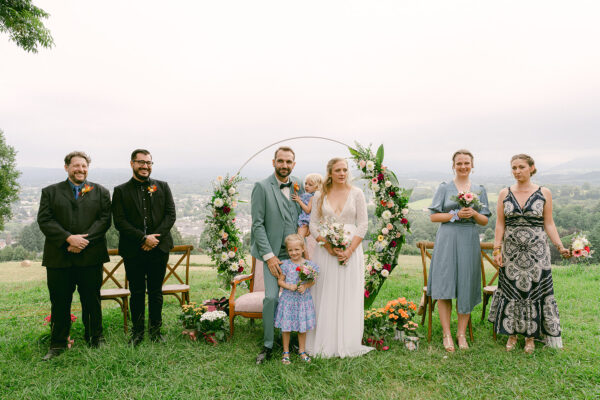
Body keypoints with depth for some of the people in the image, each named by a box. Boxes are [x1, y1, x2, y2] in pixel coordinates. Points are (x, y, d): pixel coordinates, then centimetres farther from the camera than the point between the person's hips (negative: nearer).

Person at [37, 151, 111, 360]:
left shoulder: (101, 192, 9)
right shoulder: (50, 192, 10)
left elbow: (105, 219, -1)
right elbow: (44, 220, -1)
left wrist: (85, 240, -14)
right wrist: (68, 238, -15)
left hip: (90, 256, 0)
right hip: (58, 257, 1)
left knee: (92, 301, 7)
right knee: (60, 302, 8)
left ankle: (96, 340, 21)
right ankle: (57, 345, 21)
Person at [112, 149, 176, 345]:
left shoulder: (162, 187, 7)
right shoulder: (121, 191, 3)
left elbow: (170, 215, 1)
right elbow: (119, 221, -5)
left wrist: (155, 238, -12)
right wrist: (143, 238, -15)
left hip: (159, 248, 1)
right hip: (133, 251, -1)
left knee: (156, 292, 10)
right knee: (137, 292, 8)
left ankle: (155, 329, 23)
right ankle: (137, 331, 22)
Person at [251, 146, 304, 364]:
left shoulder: (298, 185, 6)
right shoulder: (262, 187, -7)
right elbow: (257, 224, -9)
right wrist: (269, 256, -13)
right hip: (273, 252, -4)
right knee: (271, 297, -6)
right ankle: (268, 346, 10)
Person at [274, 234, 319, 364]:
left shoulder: (309, 265, -4)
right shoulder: (285, 264, -5)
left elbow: (313, 280, 2)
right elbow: (280, 280, 0)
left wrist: (305, 286, -17)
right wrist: (288, 286, -18)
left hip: (303, 300, 1)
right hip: (288, 299, -1)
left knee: (303, 327, 11)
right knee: (286, 327, 6)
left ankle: (302, 351, 29)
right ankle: (286, 352, 24)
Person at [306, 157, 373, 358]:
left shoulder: (356, 194, 4)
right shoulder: (320, 195, 6)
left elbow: (363, 224, 1)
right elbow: (313, 224, 4)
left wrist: (349, 249, -11)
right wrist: (328, 245, -11)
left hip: (351, 249, 0)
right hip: (325, 250, 1)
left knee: (349, 296, 2)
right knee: (325, 296, 3)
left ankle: (347, 344, 13)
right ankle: (325, 344, 13)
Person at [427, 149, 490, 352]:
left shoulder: (479, 190, 12)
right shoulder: (444, 188, 4)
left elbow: (485, 220, 11)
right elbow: (433, 216, 0)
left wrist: (474, 214, -10)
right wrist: (456, 214, -12)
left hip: (469, 241, 2)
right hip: (447, 239, -2)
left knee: (466, 287, 4)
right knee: (445, 286, -4)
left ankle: (461, 333, 17)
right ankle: (446, 334, 6)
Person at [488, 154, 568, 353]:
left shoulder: (544, 193, 0)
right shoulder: (504, 194, 3)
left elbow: (548, 224, 2)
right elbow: (500, 224, 4)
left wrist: (560, 246, -9)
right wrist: (497, 249, -3)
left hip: (536, 251, -1)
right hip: (511, 251, 1)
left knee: (534, 290, 4)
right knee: (510, 290, 6)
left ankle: (531, 336, 20)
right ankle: (512, 333, 22)